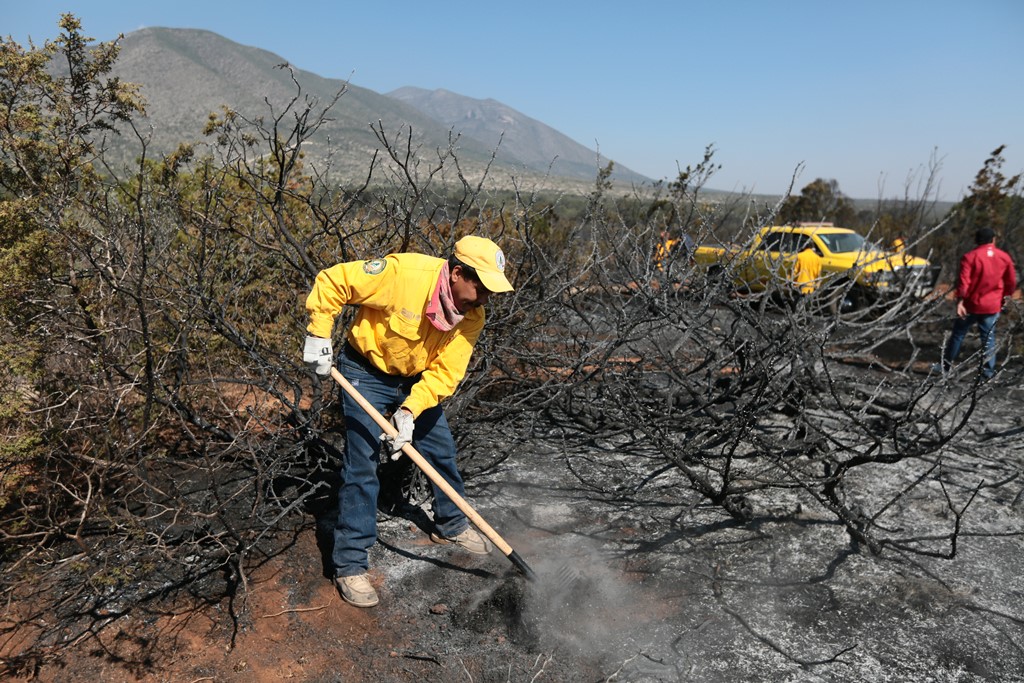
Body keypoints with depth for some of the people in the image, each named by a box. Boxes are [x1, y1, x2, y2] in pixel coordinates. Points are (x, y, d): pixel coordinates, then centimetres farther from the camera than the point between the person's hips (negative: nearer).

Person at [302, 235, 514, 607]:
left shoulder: (472, 317, -16)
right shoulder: (404, 273, -32)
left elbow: (445, 374, -17)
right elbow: (332, 281, -22)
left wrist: (410, 411, -29)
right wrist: (319, 335, -22)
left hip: (417, 380, 6)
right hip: (366, 374, -5)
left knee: (443, 452, 13)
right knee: (361, 467, -6)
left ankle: (450, 525, 38)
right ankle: (350, 564, 7)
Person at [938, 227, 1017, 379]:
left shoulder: (970, 256, -10)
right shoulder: (1004, 257, 2)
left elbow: (963, 281, -18)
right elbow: (1012, 282, 8)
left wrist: (960, 301, -18)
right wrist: (1005, 298, 22)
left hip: (971, 304, -3)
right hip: (993, 306, 3)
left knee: (958, 334, 9)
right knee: (988, 337, 11)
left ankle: (946, 366, 15)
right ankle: (988, 370, 12)